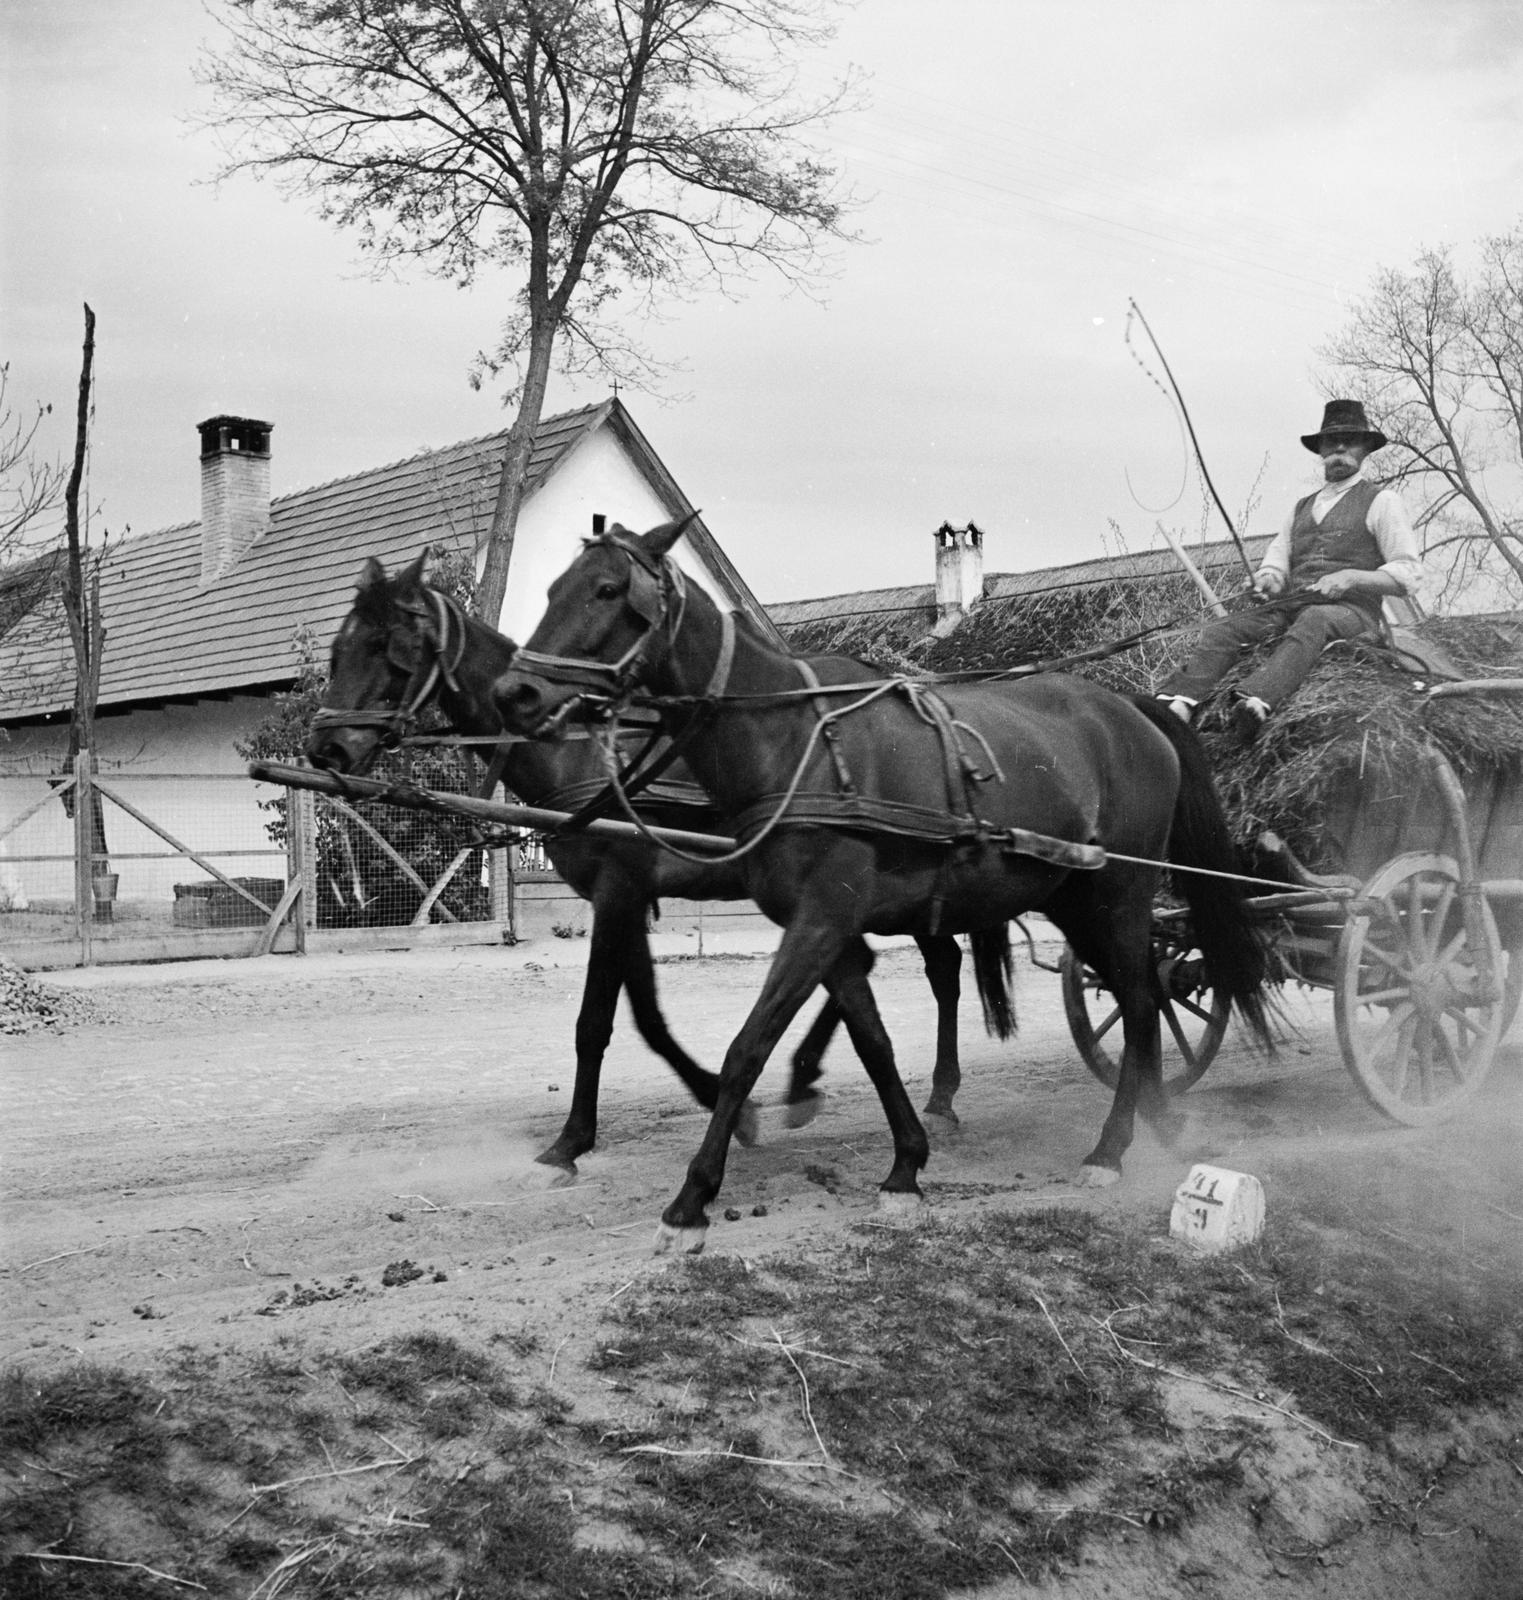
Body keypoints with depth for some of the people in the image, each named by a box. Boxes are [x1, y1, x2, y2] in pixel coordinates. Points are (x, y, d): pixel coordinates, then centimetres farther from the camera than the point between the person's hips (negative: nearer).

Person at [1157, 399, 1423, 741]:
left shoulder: (1382, 501, 10)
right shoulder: (1302, 507, 27)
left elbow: (1408, 575, 2)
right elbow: (1276, 560, 21)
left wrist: (1351, 577, -12)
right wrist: (1268, 578, -4)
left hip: (1351, 613, -5)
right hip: (1289, 608, 6)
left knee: (1312, 621, -40)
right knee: (1222, 630, -21)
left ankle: (1255, 703, -66)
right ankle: (1175, 707, -44)